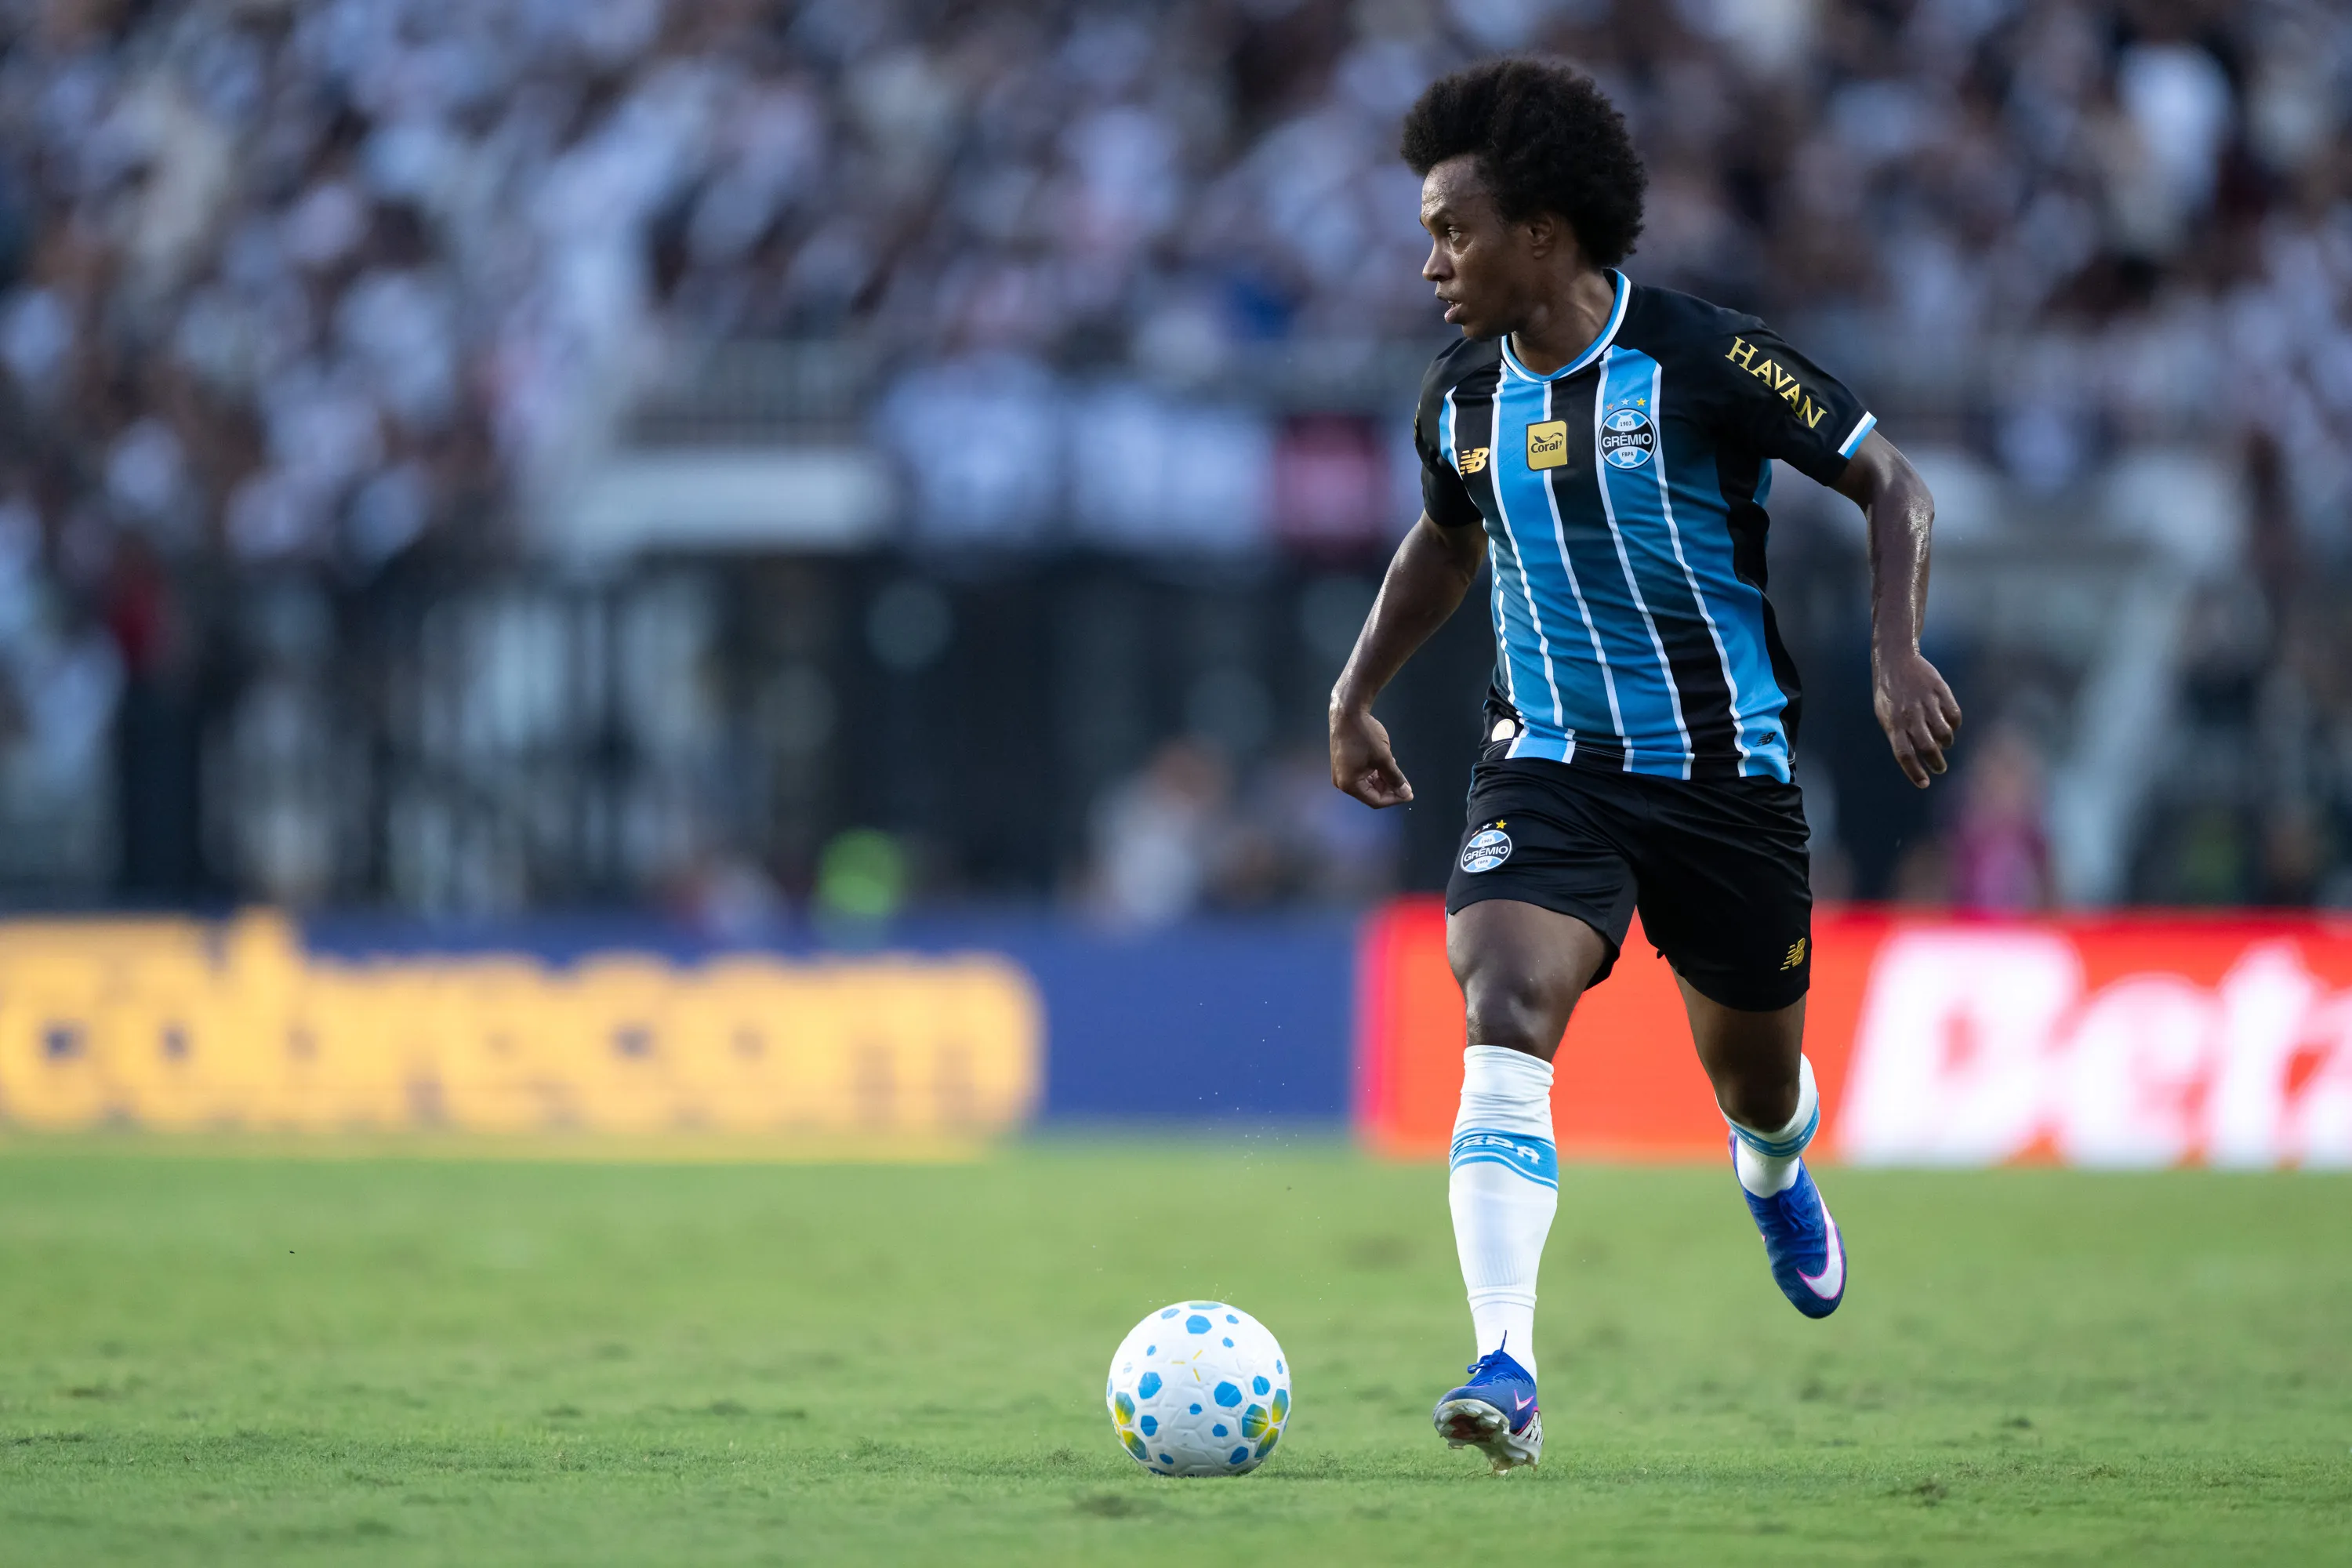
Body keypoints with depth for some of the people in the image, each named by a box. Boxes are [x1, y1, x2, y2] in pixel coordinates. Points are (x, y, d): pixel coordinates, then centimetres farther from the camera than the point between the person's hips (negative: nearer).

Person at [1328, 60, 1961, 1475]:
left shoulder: (1704, 361, -14)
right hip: (1547, 766, 2)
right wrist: (1358, 692, 21)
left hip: (1727, 768, -2)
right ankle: (1506, 1373, -33)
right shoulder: (1462, 399, 2)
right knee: (1504, 1019, -24)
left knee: (1755, 1075, 13)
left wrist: (1899, 656, -19)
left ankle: (1776, 1173, 55)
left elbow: (1893, 489, -7)